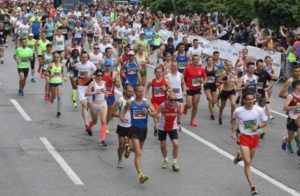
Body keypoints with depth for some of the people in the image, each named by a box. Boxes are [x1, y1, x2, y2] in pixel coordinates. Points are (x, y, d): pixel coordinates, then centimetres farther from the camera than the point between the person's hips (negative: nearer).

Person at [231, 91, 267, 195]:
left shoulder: (259, 110, -13)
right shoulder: (238, 111, -13)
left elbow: (264, 123, 0)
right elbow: (234, 120, 9)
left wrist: (258, 126, -19)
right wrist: (233, 131, 5)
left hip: (254, 137, 3)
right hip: (244, 137, -3)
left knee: (249, 160, 22)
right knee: (248, 162, -11)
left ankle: (240, 156, 57)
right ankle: (252, 186, -9)